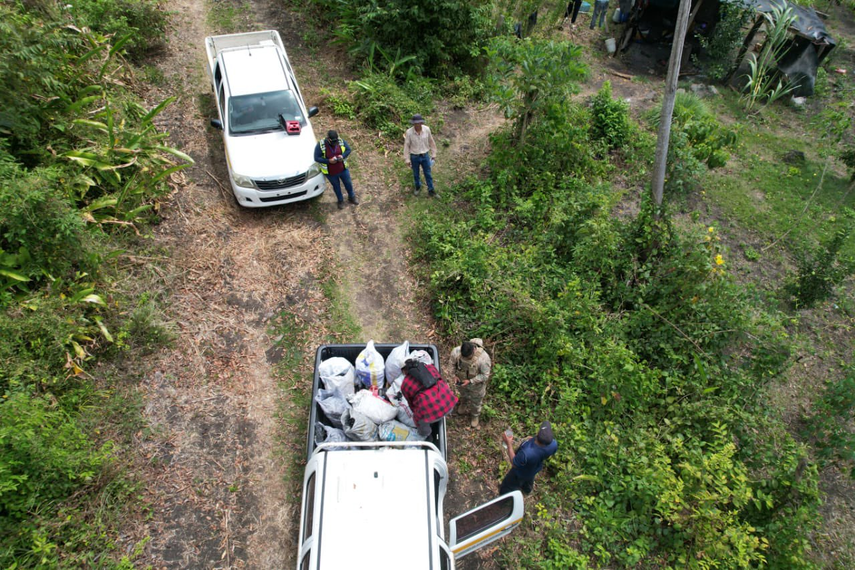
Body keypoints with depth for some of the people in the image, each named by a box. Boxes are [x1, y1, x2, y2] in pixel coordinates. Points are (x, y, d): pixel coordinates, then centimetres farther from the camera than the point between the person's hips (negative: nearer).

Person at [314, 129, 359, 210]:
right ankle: (340, 200, 44)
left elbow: (348, 150, -3)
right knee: (336, 186, 19)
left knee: (348, 183, 20)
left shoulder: (341, 141, -15)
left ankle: (351, 197, 48)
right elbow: (316, 158, -19)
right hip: (330, 172, -2)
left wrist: (343, 156, -24)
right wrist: (328, 161, -30)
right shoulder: (321, 145, -23)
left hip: (343, 169, 3)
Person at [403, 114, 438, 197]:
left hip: (425, 156, 1)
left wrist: (433, 154, 3)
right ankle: (418, 187, 46)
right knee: (416, 174, 19)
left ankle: (431, 191, 27)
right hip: (414, 157, -1)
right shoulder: (409, 132, -21)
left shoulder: (427, 129, -16)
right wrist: (407, 159, -9)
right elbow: (406, 146, -11)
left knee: (428, 174, 10)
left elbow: (431, 142, -2)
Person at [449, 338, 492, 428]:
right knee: (463, 395, 34)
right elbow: (453, 363, -8)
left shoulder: (483, 358, -42)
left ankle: (475, 415, 56)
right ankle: (463, 406, 69)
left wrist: (470, 381, -30)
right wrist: (456, 374, -17)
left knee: (475, 402, 24)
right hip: (461, 381, 3)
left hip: (476, 384, -3)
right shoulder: (456, 351, -32)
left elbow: (485, 375, -26)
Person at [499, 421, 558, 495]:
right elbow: (548, 456, -8)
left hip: (521, 473, -6)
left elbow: (514, 463, -28)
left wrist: (509, 444, -27)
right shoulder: (554, 444, -34)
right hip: (536, 469, 6)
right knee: (529, 479, 40)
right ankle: (527, 490, 70)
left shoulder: (526, 453, -50)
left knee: (506, 488, 23)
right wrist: (533, 440, -2)